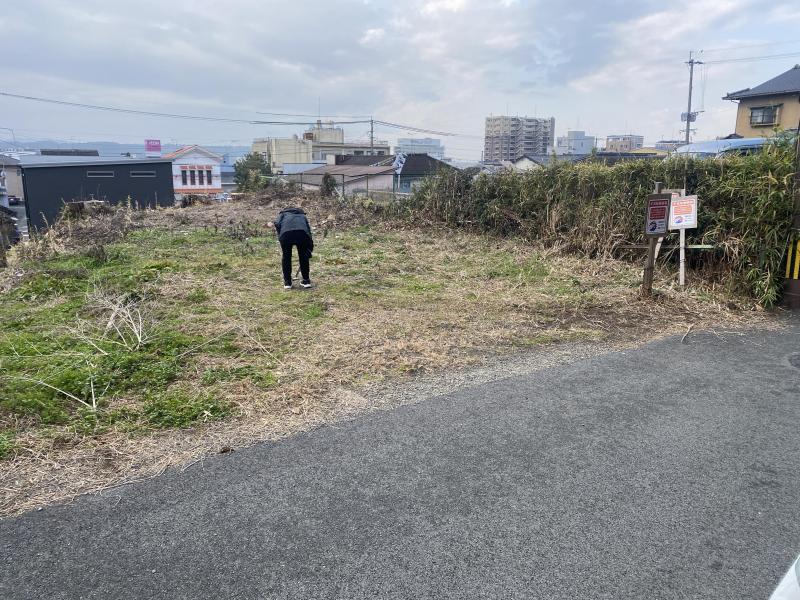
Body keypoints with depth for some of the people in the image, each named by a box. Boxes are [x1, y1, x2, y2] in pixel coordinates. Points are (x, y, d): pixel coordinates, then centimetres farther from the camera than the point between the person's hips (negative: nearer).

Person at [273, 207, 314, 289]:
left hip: (286, 233, -1)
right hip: (302, 233, 1)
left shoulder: (283, 214, 34)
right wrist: (308, 255, 39)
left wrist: (280, 237, 16)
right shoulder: (302, 215, 40)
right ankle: (306, 280, 26)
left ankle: (287, 282, 22)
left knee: (286, 257, 18)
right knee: (303, 257, 21)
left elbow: (277, 223, 9)